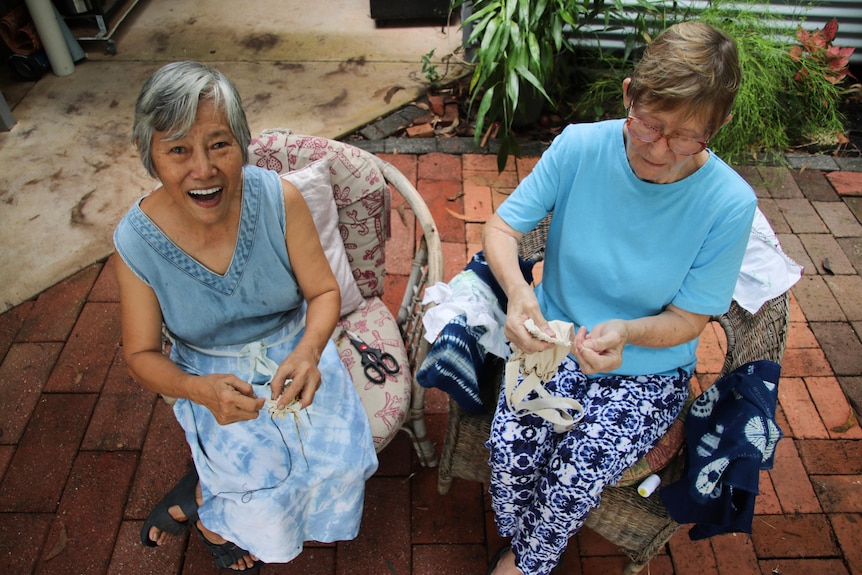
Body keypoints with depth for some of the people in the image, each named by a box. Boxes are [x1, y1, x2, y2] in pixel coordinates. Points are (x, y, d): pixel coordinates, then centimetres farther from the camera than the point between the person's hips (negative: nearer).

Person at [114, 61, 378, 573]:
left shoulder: (280, 198, -18)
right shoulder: (136, 241, -17)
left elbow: (324, 291, -10)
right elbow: (142, 354, -7)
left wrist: (308, 351, -31)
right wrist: (199, 390, -28)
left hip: (294, 349, 2)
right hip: (211, 374, -1)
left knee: (342, 457, -16)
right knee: (265, 476, -20)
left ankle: (199, 497, 11)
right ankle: (209, 514, 19)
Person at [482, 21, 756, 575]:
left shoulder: (730, 203, -18)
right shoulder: (580, 146, -15)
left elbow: (687, 320, -11)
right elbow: (502, 226, -10)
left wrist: (626, 332, -33)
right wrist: (517, 291, -32)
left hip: (649, 368, -1)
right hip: (555, 338, 2)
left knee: (575, 476, -20)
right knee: (511, 446, -20)